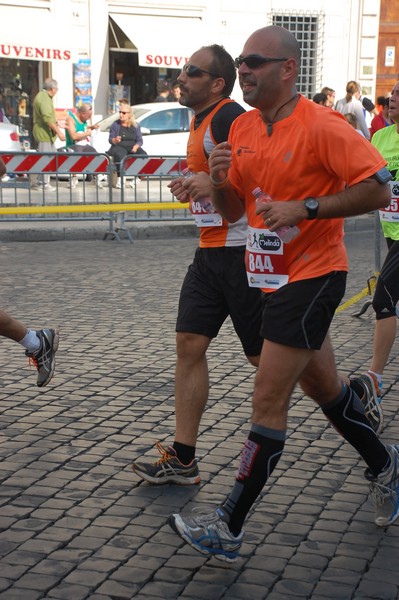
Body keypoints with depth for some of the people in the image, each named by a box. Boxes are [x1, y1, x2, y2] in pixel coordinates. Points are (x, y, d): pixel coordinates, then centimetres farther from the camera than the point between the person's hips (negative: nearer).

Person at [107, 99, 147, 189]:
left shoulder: (135, 125, 15)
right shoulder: (115, 125, 10)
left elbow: (140, 140, 8)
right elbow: (110, 139, 4)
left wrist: (136, 146, -13)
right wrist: (115, 140, -20)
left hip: (132, 148, 2)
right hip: (119, 147, -2)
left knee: (143, 155, -28)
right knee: (120, 155, -39)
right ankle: (119, 178, -40)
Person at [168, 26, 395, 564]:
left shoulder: (322, 127, -16)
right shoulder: (242, 129, 7)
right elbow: (232, 211, 12)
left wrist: (304, 208, -25)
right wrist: (220, 181, -10)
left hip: (313, 274, -8)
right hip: (275, 275, 8)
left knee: (268, 400, -8)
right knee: (322, 386, 20)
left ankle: (228, 529, -2)